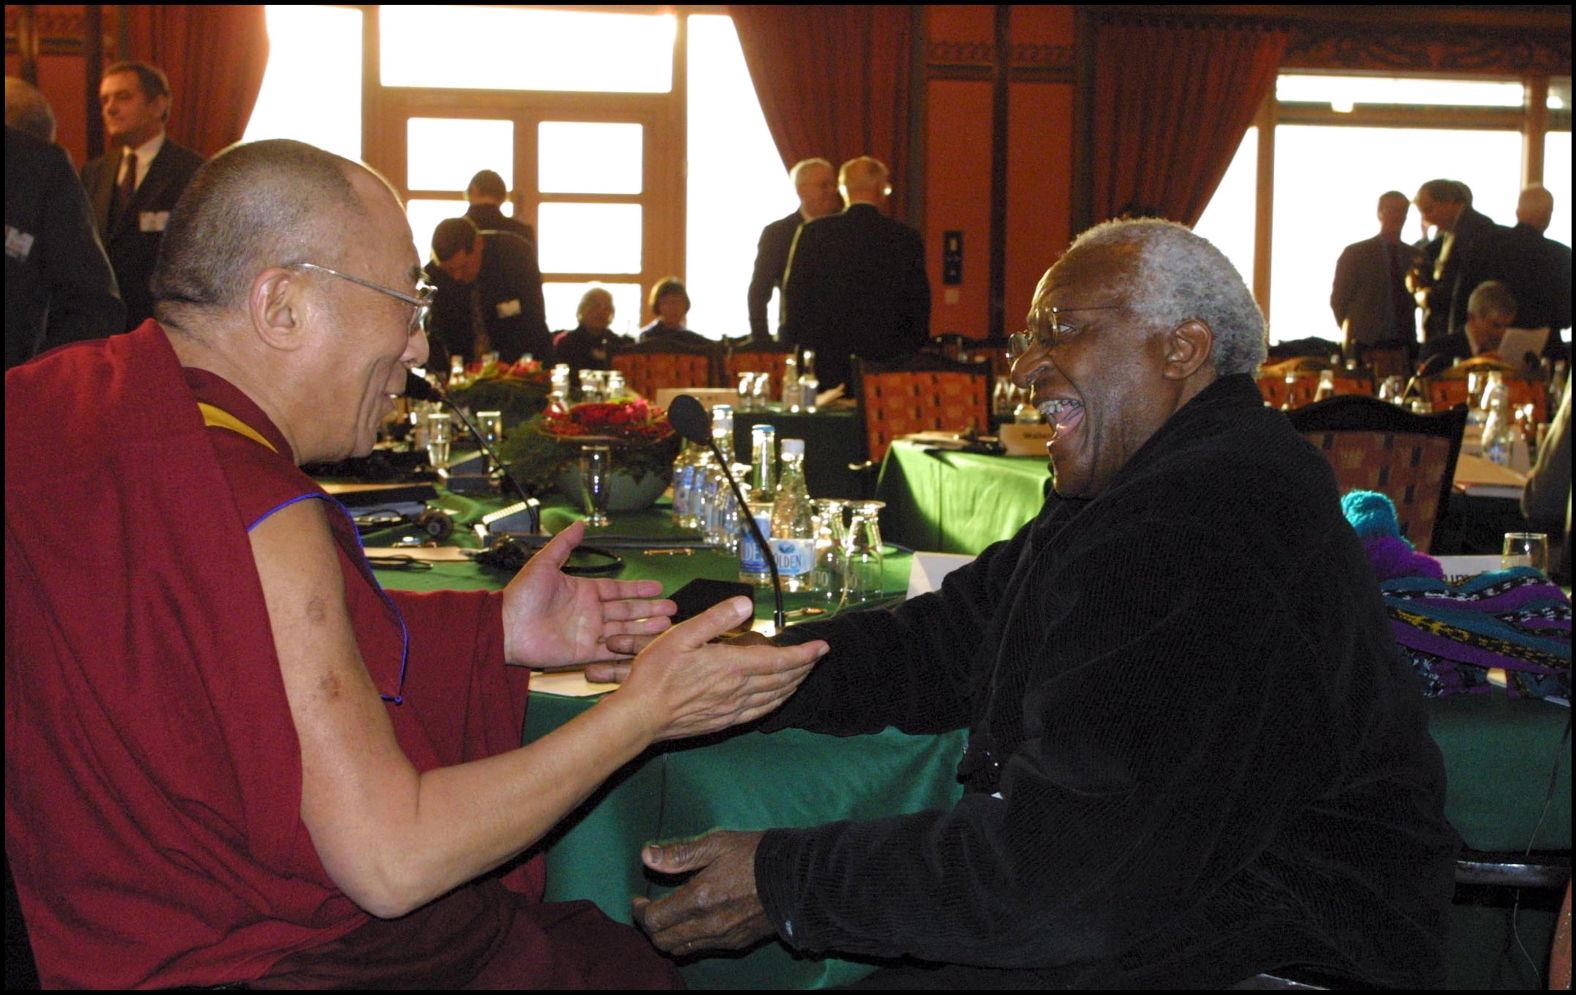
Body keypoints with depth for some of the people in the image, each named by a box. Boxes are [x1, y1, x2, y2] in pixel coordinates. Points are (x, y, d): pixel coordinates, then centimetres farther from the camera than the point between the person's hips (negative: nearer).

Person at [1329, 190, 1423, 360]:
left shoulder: (1416, 256, 13)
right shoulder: (1355, 253, 2)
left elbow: (1418, 300, 19)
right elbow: (1338, 299, 2)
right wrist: (1352, 333, -3)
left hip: (1404, 345, 3)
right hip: (1366, 345, -3)